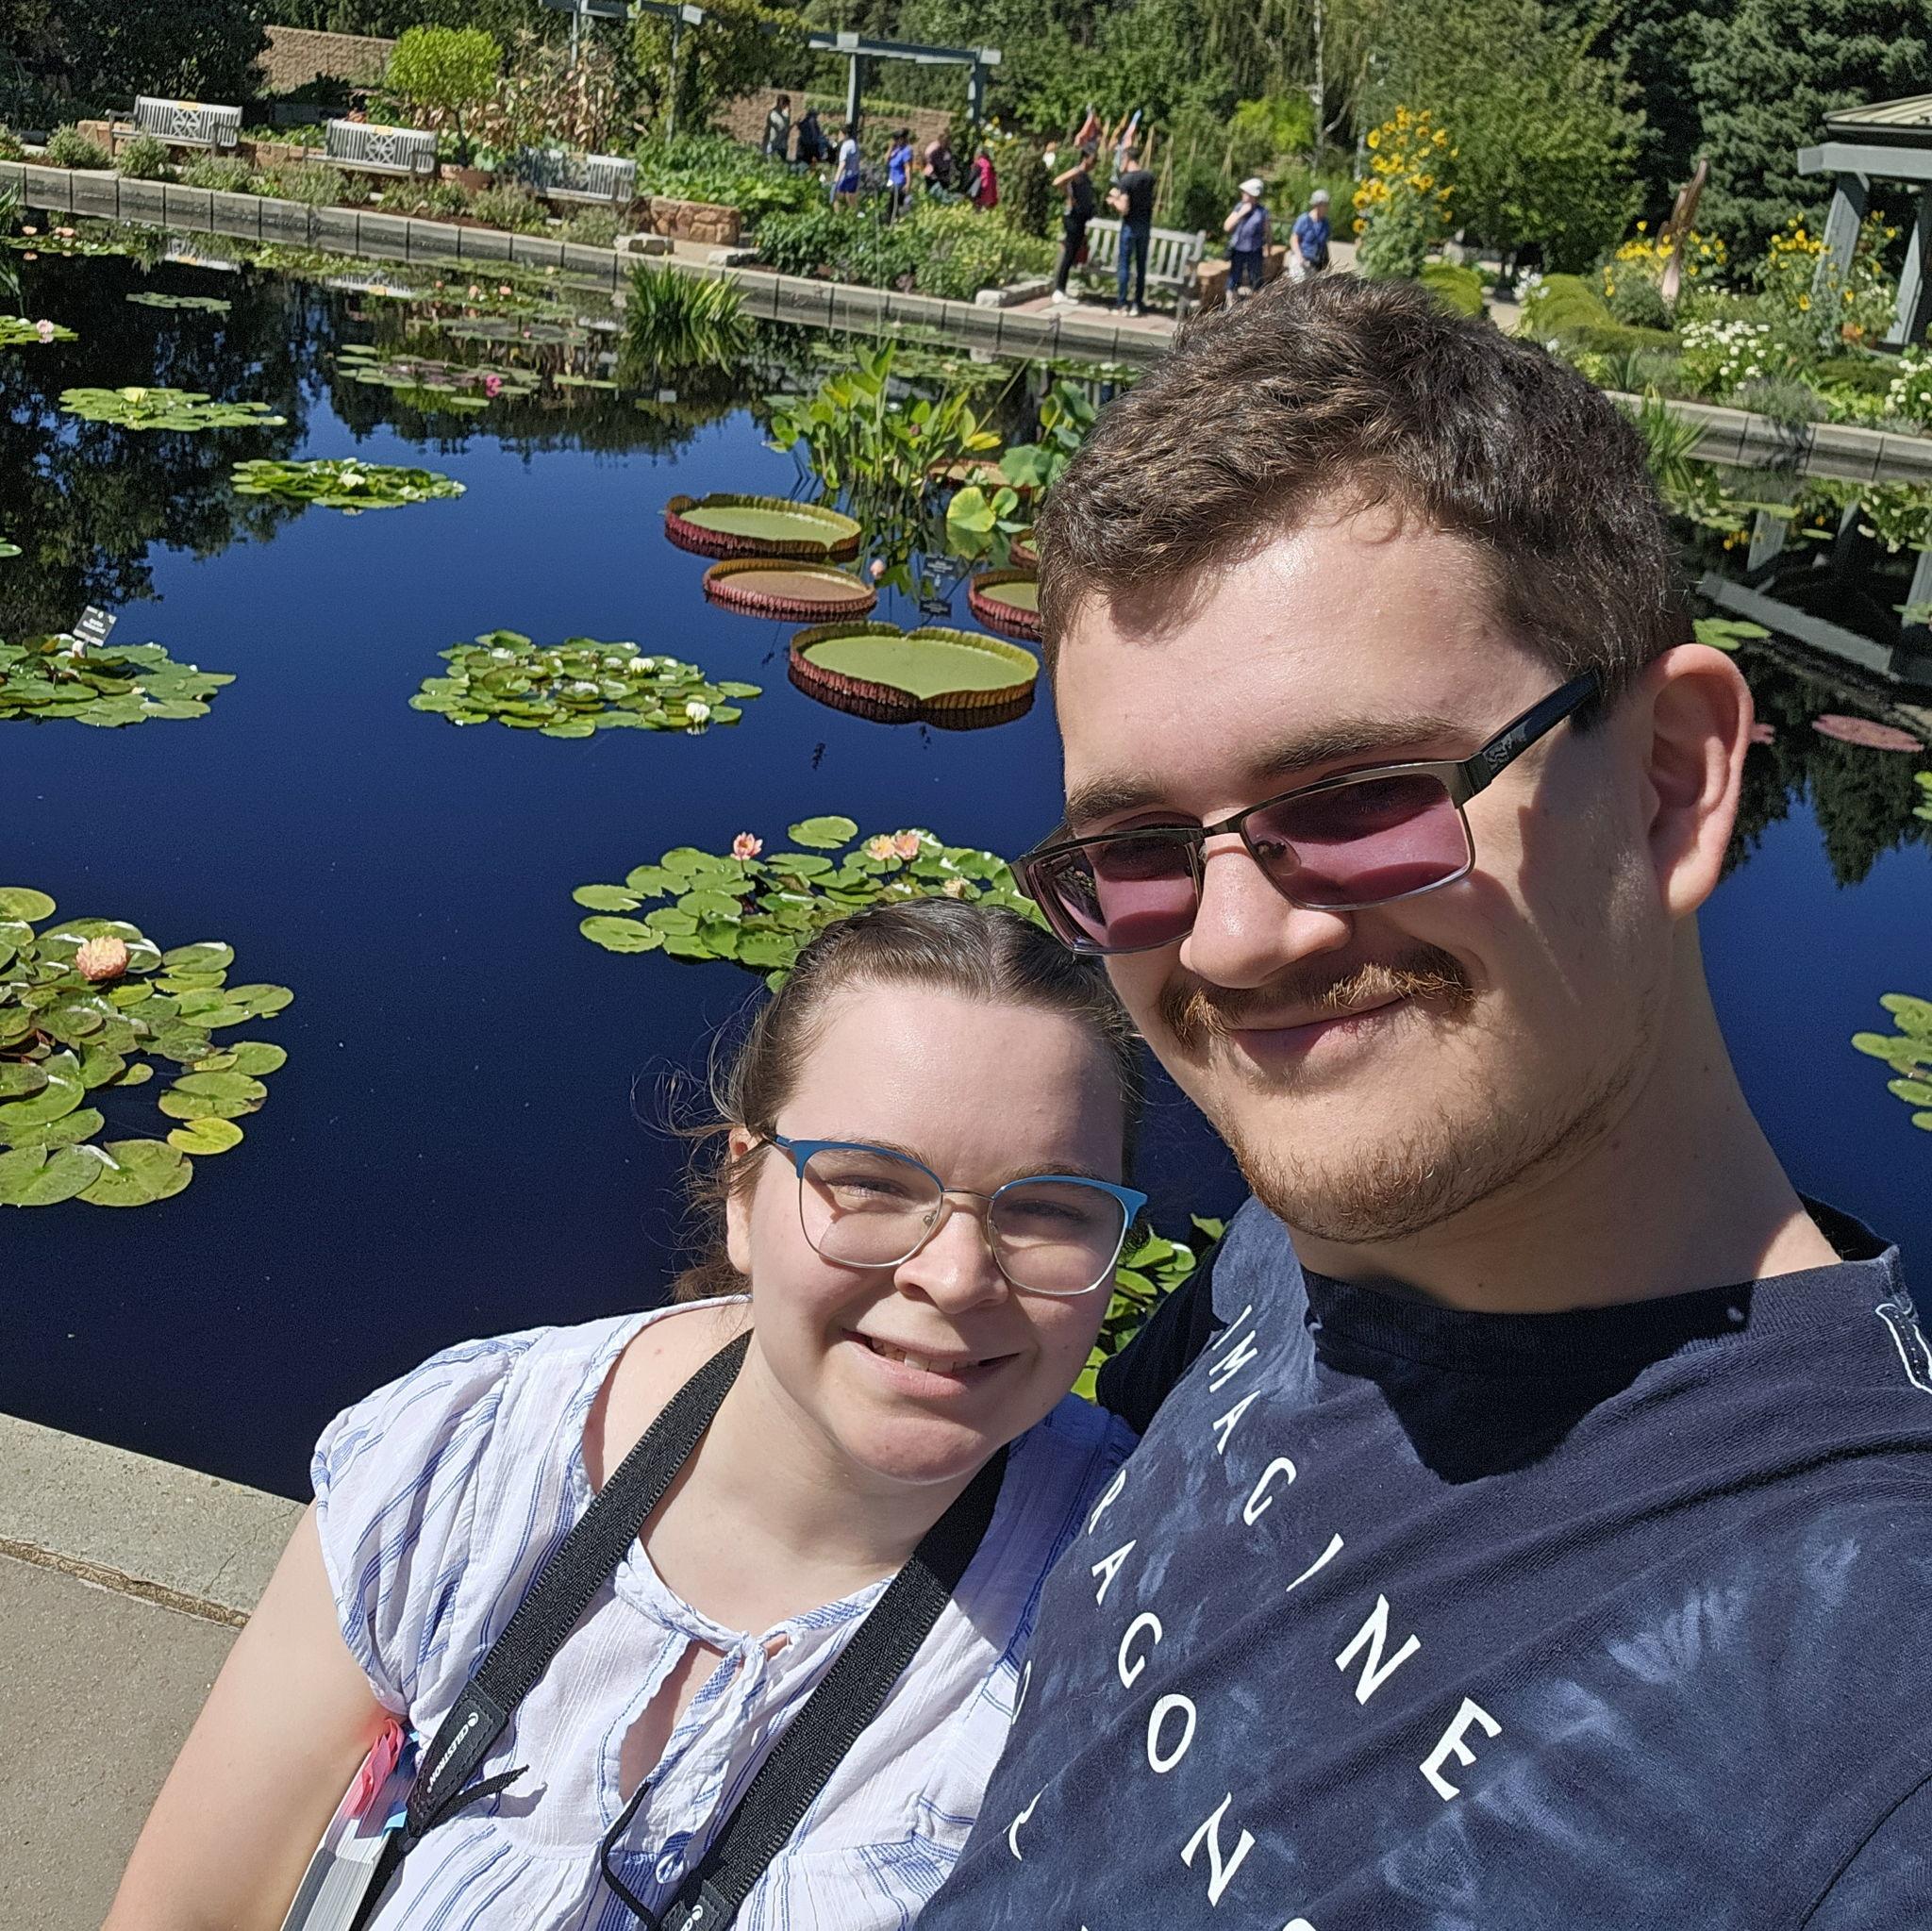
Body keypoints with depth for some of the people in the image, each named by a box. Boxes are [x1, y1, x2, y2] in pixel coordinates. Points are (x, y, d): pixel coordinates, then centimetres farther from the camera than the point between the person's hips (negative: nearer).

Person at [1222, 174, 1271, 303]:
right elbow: (1227, 227, -6)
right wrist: (1240, 213, -16)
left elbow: (1266, 232, 2)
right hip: (1238, 250, 2)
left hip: (1254, 251, -2)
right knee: (1233, 281, 8)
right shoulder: (1240, 206, -1)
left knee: (1256, 282, 8)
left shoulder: (1262, 210, -7)